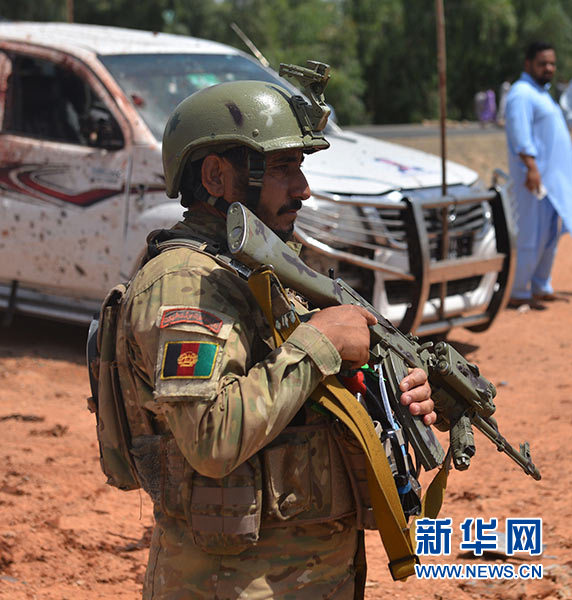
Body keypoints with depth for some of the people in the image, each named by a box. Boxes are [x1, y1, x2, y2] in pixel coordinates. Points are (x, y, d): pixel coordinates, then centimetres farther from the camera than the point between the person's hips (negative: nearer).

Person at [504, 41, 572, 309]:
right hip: (535, 176, -10)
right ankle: (518, 294, -4)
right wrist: (532, 169, -30)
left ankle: (541, 288, 21)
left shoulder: (541, 93, 19)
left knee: (550, 235, 13)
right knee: (533, 236, -9)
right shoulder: (521, 94, -12)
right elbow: (520, 136, -22)